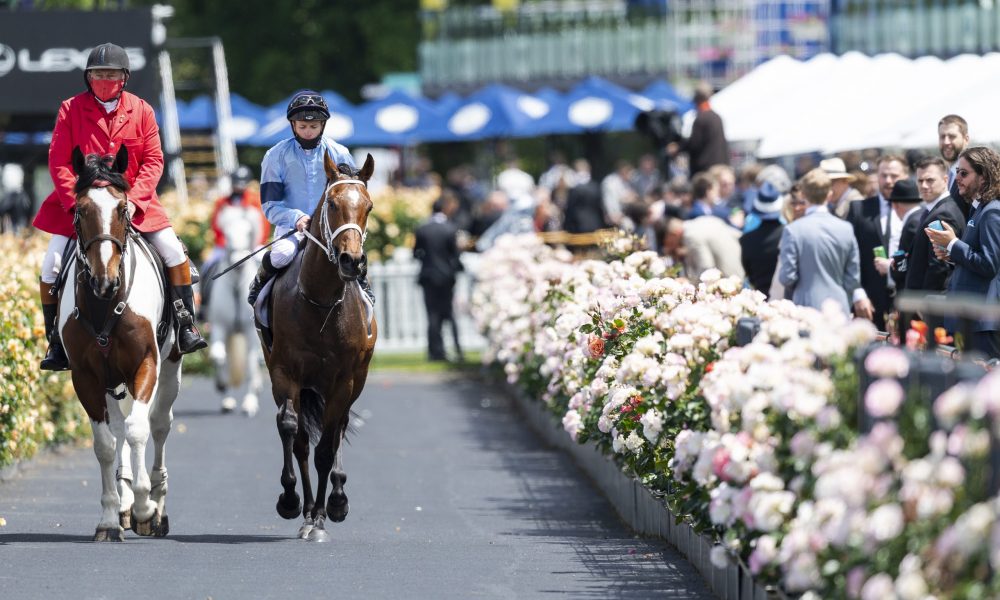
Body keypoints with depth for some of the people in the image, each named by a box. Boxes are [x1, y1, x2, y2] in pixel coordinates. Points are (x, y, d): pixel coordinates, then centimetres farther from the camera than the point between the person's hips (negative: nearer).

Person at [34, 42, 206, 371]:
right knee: (52, 265, -11)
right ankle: (56, 343, 2)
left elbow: (153, 160, -1)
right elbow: (58, 163, -4)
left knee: (173, 251, -11)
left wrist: (134, 200, -15)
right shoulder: (70, 109, -2)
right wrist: (77, 202, -17)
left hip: (132, 203, 1)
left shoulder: (141, 110, 1)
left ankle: (185, 326, 3)